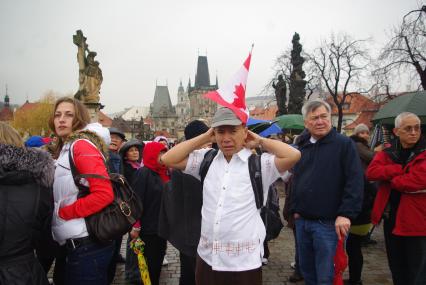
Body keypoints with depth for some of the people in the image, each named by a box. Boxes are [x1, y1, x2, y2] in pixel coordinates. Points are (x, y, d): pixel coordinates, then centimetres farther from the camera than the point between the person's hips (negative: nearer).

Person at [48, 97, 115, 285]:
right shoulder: (66, 149, 15)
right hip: (79, 244, 9)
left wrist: (62, 212, -15)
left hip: (86, 246, -9)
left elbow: (104, 194, -24)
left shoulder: (82, 145, -13)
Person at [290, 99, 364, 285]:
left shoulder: (344, 144, -7)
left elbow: (355, 181, -14)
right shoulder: (302, 146, 11)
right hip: (302, 221, 6)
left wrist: (346, 214, -20)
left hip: (328, 223, -5)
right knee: (306, 270, 19)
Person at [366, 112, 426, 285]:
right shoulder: (388, 152, 5)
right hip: (391, 218, 5)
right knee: (396, 269, 20)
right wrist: (400, 169, -20)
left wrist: (391, 179, -10)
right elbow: (371, 172, -9)